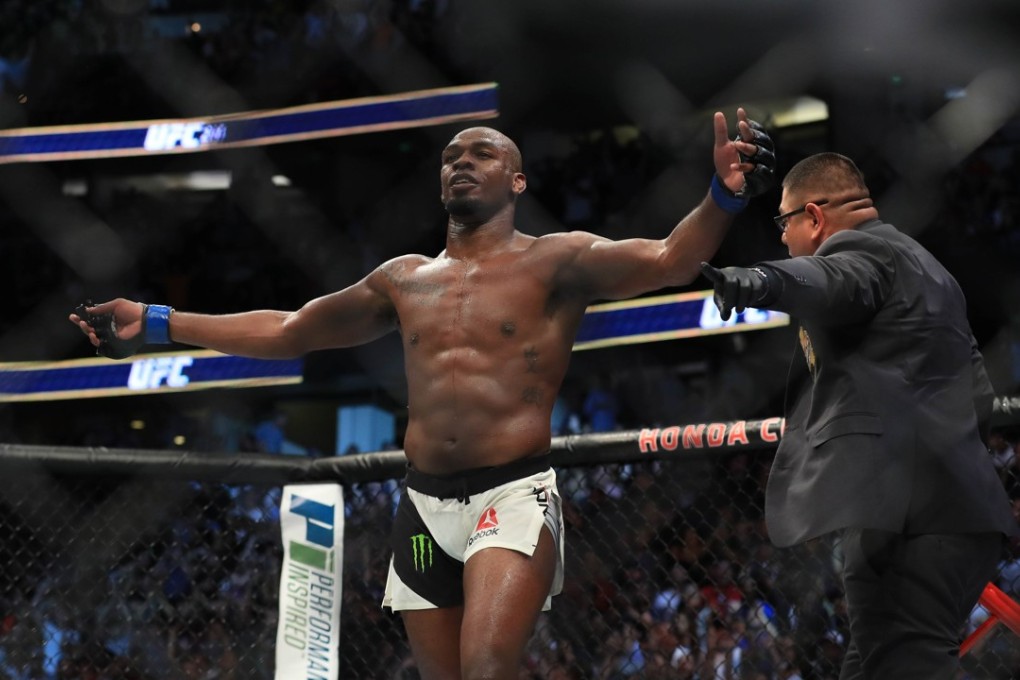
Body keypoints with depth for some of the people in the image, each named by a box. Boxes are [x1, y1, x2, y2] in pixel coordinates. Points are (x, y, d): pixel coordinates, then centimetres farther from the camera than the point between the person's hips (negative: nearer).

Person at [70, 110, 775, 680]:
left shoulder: (556, 261, 3)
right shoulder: (405, 279, 18)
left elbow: (668, 260, -13)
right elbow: (286, 331, 26)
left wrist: (724, 196, -34)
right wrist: (157, 324, 23)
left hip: (514, 496, -5)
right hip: (425, 506, 5)